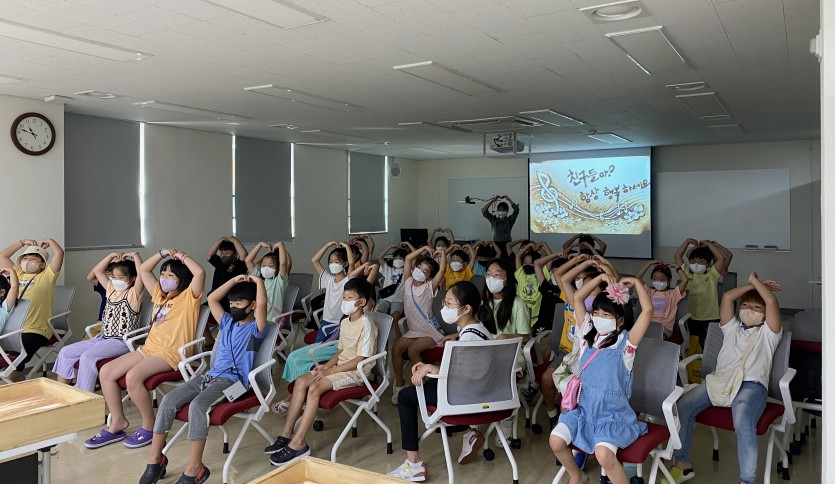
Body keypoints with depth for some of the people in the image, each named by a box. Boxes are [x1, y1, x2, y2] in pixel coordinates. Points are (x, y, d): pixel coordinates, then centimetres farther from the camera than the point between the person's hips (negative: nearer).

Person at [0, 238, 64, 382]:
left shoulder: (46, 276, 3)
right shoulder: (18, 274, 21)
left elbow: (59, 253, -7)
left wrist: (49, 241, 11)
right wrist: (23, 242, 26)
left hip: (35, 331, -6)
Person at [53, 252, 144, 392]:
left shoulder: (133, 293, -8)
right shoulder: (111, 290, 15)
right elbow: (97, 270, 22)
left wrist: (135, 255, -16)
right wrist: (112, 256, 11)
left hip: (120, 342, -9)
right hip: (102, 338, 9)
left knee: (87, 357, -28)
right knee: (65, 352, 3)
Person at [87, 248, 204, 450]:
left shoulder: (188, 297, -3)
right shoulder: (160, 294, 20)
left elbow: (200, 273, -22)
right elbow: (143, 269, 27)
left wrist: (182, 256, -8)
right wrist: (163, 253, 16)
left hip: (171, 354, -8)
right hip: (148, 349, 9)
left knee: (133, 376, -31)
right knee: (105, 372, -5)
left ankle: (149, 426, -10)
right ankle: (118, 422, 5)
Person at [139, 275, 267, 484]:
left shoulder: (255, 328, 0)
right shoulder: (228, 322, 22)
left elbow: (262, 304, -19)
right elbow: (212, 299, 25)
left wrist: (258, 281, -4)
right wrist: (235, 280, 19)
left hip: (233, 380, -7)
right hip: (210, 375, 7)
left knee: (197, 404, -34)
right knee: (168, 400, -14)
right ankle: (155, 460, -5)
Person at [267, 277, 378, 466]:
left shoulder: (366, 325, -15)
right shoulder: (345, 322, 12)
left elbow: (360, 360, -19)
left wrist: (330, 370, -18)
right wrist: (325, 366, -2)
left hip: (356, 372, -8)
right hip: (340, 366, 9)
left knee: (315, 388, -27)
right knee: (301, 381, -11)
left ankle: (298, 444, -22)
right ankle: (287, 433, -7)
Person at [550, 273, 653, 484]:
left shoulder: (626, 342, -9)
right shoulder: (589, 334, 4)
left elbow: (648, 310, -22)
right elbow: (577, 298, 7)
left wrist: (636, 282, -12)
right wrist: (601, 277, 1)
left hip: (613, 414, -5)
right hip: (584, 409, 5)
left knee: (603, 454, -30)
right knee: (556, 441, -13)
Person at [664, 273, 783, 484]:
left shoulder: (768, 332, 17)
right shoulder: (732, 327, 29)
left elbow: (772, 302, 1)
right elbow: (727, 297, 17)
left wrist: (755, 281, 13)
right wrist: (751, 285, 21)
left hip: (752, 384, -4)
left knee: (743, 422, -37)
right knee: (682, 406, -19)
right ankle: (682, 463, -5)